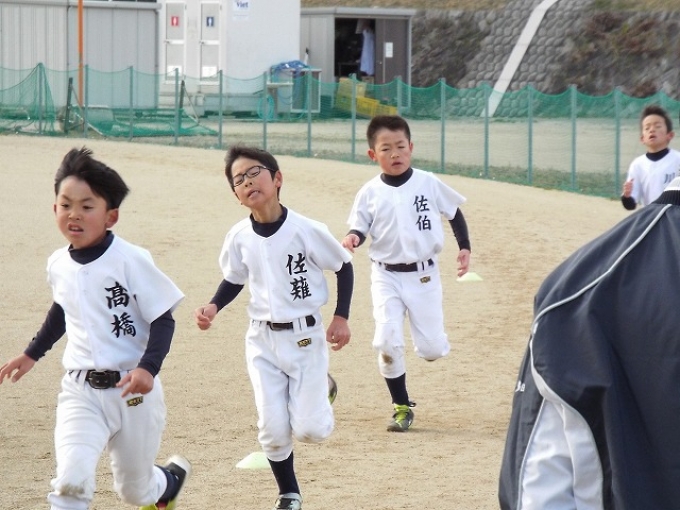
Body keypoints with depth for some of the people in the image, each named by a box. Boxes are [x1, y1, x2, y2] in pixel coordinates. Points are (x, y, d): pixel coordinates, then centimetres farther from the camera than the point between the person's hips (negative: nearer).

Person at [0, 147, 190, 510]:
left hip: (132, 390, -3)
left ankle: (169, 480, 50)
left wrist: (148, 368, -25)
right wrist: (32, 353, 27)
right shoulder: (58, 265, 1)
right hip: (80, 392, 3)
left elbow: (163, 319, -12)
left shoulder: (131, 260, -16)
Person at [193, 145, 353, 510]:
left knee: (310, 430, -6)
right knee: (273, 429, -1)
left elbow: (343, 267, -2)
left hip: (305, 337, -3)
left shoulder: (306, 231, -16)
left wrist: (341, 317, -5)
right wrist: (212, 308, -5)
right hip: (262, 341, 3)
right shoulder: (239, 237, -5)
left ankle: (320, 388, 28)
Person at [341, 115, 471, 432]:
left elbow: (454, 212, 8)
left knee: (432, 349, -1)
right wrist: (352, 239, -23)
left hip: (424, 275, 0)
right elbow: (360, 228, -1)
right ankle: (401, 408, 5)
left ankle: (430, 339, 39)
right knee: (387, 342, -12)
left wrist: (464, 248, 0)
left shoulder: (428, 184, -4)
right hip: (386, 277, 0)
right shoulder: (370, 193, -4)